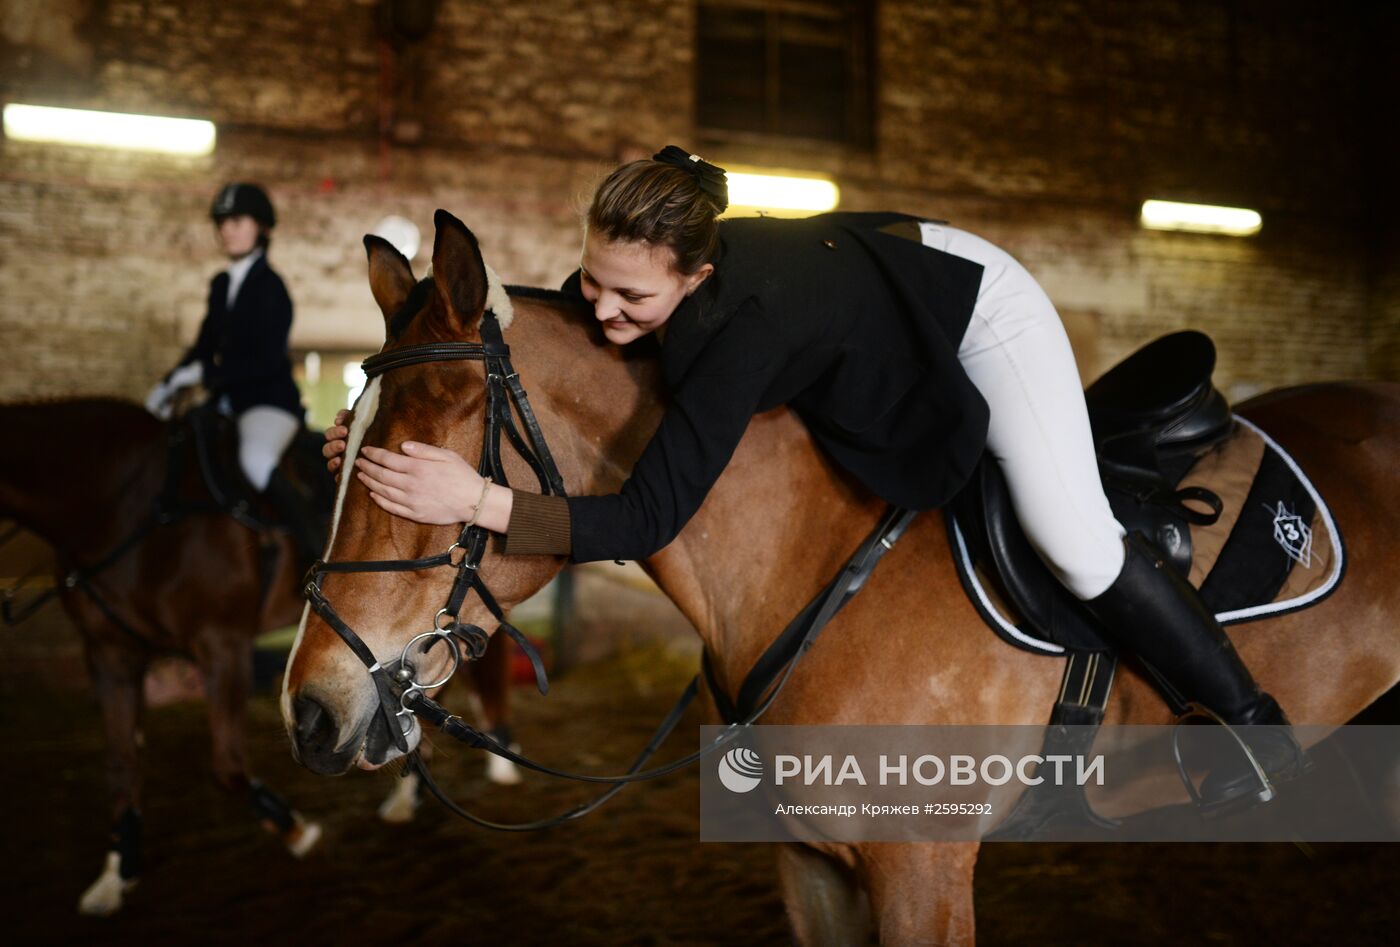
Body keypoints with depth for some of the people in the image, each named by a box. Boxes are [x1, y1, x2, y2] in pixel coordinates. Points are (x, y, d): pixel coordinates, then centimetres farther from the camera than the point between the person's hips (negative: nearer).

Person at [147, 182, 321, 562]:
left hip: (270, 399, -9)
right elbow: (205, 346, 17)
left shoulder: (270, 287, -11)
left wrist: (208, 374, -21)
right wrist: (169, 384, 4)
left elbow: (267, 360, -19)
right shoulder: (221, 285, 12)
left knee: (254, 460, -36)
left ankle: (317, 548, -28)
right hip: (229, 401, 9)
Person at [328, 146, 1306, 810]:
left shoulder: (743, 320, -46)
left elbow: (647, 520, -48)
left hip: (973, 306, -7)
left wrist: (478, 500, -56)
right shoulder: (619, 268, -25)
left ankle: (1254, 721, 4)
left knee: (1074, 545, -16)